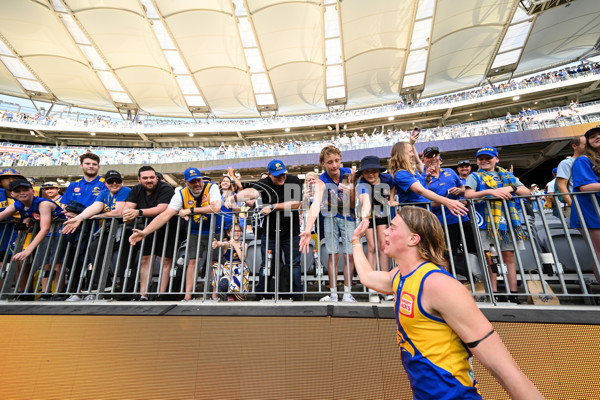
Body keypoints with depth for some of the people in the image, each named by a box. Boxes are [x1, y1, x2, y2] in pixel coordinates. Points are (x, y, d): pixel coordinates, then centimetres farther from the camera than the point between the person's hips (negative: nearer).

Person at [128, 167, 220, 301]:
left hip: (212, 231, -3)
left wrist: (190, 210, -24)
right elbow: (165, 215, -16)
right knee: (193, 261, 1)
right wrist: (144, 232, -27)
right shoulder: (181, 194, -8)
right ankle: (187, 296, 10)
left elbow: (216, 207, -33)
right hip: (195, 232, 3)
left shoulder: (211, 187, -17)